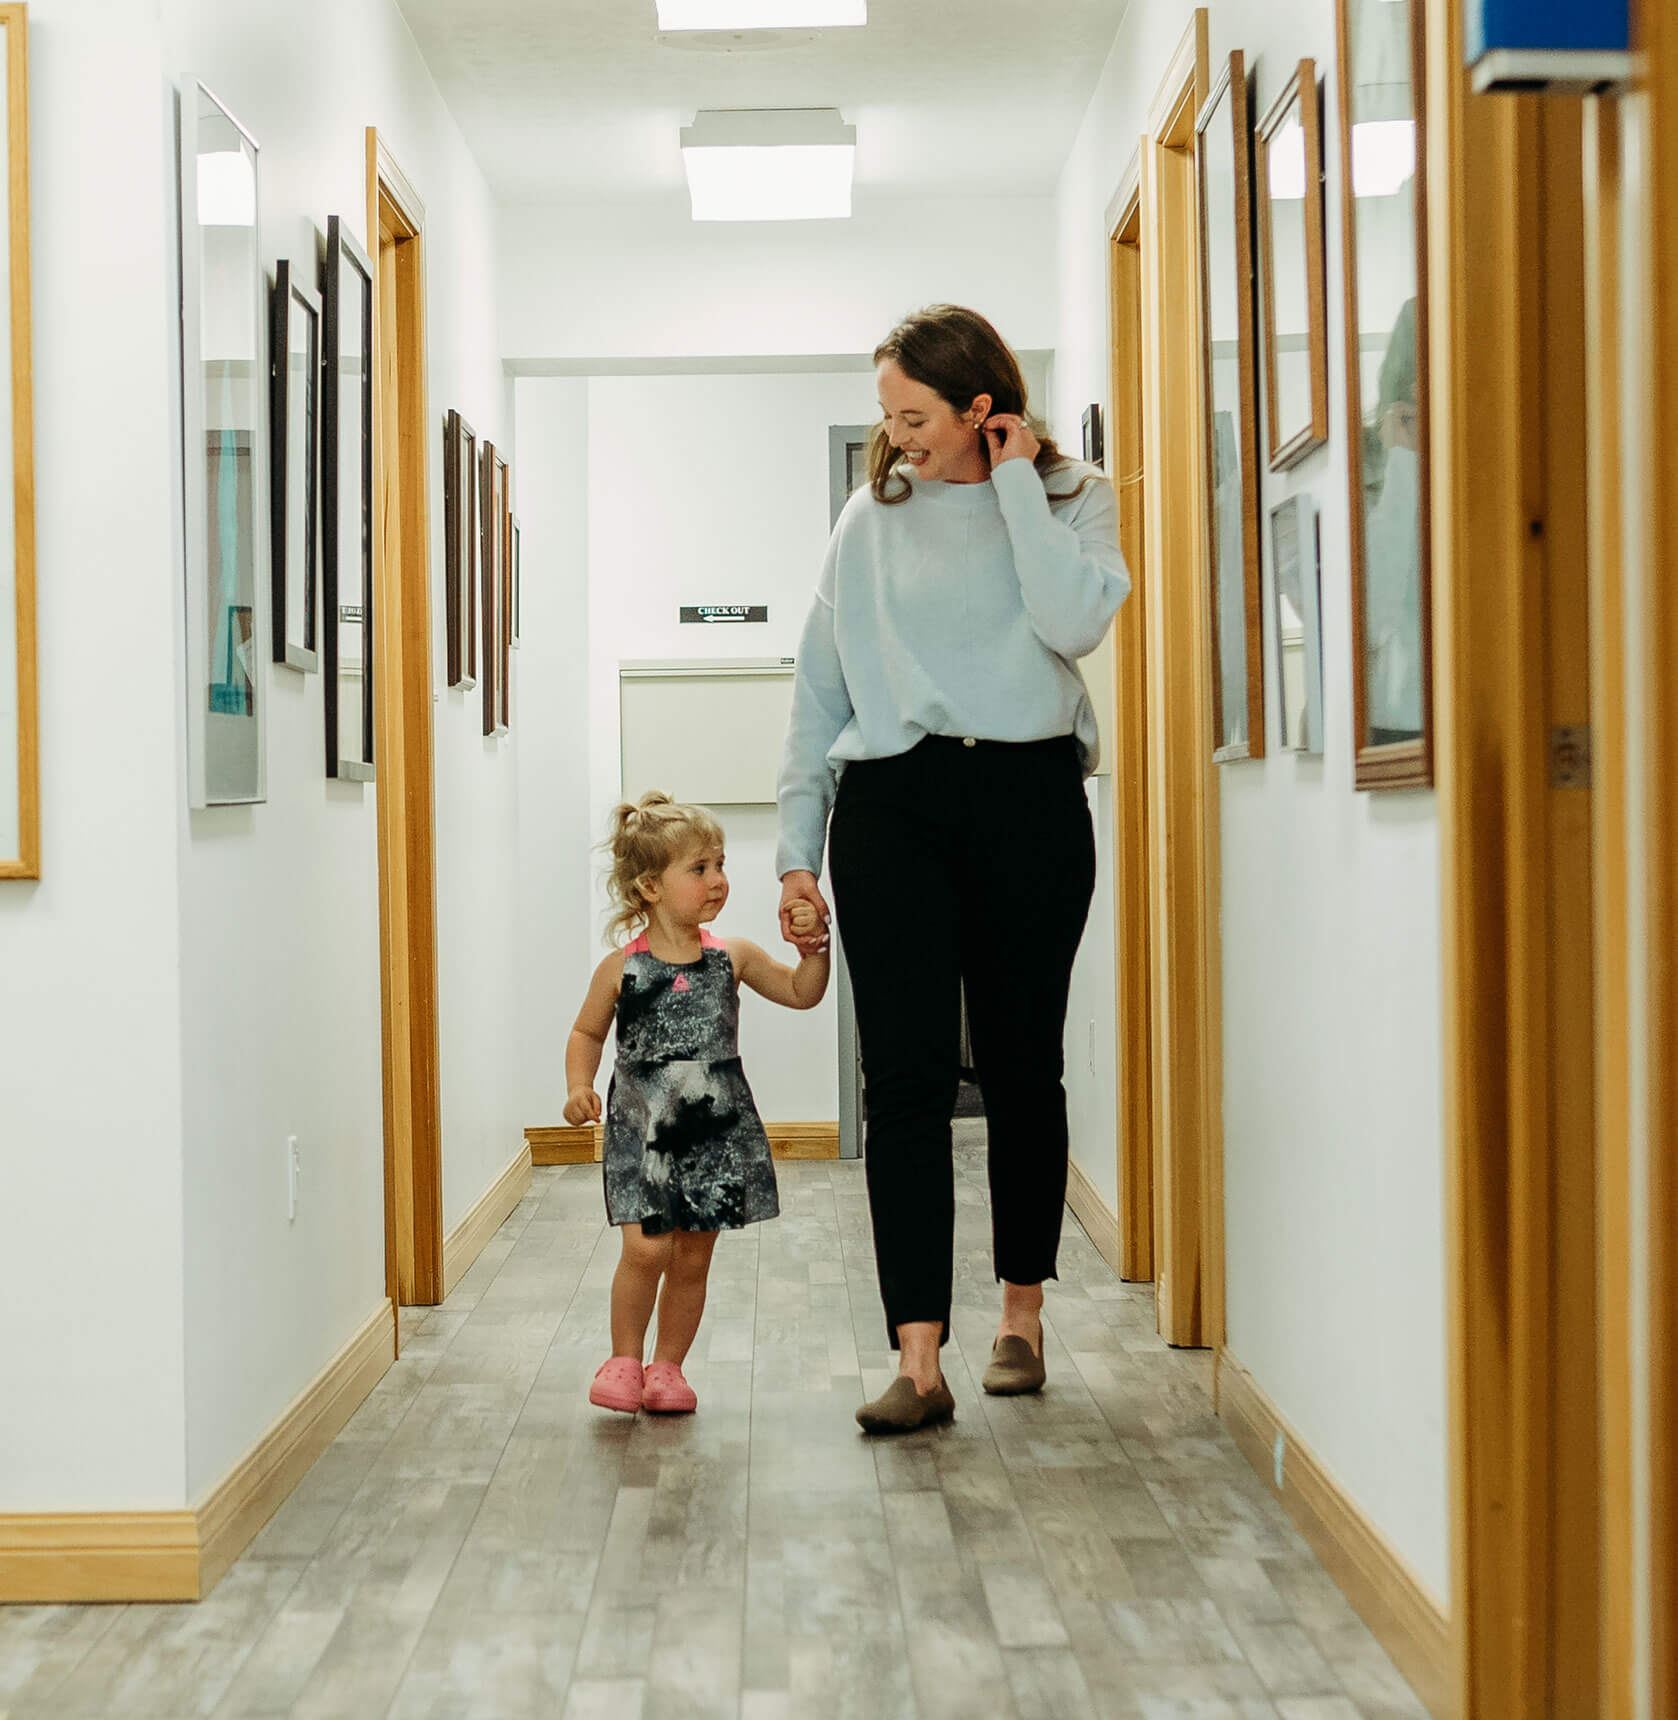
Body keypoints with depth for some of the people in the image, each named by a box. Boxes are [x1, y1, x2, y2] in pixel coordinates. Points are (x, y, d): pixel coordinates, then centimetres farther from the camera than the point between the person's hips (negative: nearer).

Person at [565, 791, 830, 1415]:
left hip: (715, 1132, 3)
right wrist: (579, 1086, -7)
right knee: (646, 1249, -11)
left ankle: (667, 1367, 24)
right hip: (642, 1130, -2)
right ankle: (624, 1359, 11)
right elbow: (587, 1032, 9)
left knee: (693, 1258, 8)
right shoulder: (621, 968, -4)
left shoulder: (732, 957, 1)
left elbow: (801, 994, 9)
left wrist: (813, 948, -8)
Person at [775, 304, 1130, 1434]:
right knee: (905, 1076, -8)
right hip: (892, 804, 1)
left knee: (1021, 1068, 8)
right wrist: (797, 853, 9)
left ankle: (1022, 1312, 26)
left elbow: (1075, 622, -14)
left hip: (1030, 801, -1)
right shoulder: (871, 518, 13)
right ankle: (919, 1362, -9)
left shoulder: (1073, 497, 7)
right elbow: (820, 690, 14)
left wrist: (1017, 483, -6)